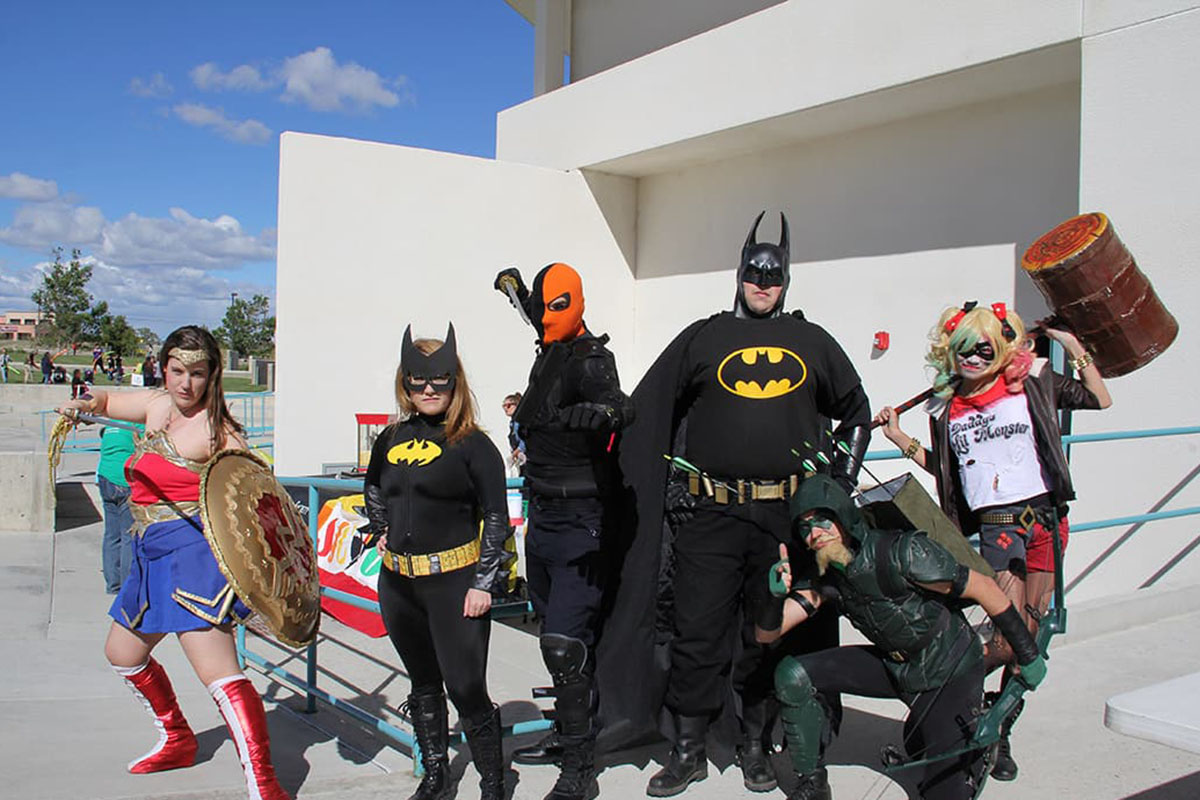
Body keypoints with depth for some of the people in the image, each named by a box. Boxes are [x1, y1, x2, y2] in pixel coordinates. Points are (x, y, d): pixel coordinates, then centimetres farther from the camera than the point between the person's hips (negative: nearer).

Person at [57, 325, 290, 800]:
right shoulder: (157, 405, 10)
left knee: (218, 673, -20)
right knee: (122, 653, 27)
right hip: (154, 555, 10)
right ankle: (178, 741, 45)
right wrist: (85, 404, 4)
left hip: (194, 552, -10)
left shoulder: (217, 431, -14)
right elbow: (106, 402, 27)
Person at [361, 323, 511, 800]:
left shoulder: (473, 444, -8)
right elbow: (372, 488, 28)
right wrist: (382, 531, 14)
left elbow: (496, 518, -8)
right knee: (423, 684, 17)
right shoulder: (391, 439, 8)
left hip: (454, 581, -5)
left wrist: (483, 583, -12)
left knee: (466, 689, -5)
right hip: (398, 582, 6)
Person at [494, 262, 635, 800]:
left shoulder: (589, 359, -18)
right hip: (543, 518, 9)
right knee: (556, 638, 18)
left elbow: (617, 402, -38)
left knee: (566, 644, -11)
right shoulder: (550, 353, 8)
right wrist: (516, 286, 40)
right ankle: (565, 735, 33)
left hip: (579, 523, -9)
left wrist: (605, 410, -57)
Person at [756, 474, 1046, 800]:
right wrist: (776, 595, -34)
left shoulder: (902, 553, -30)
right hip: (894, 666, 5)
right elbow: (766, 634, -12)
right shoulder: (826, 577, -11)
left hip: (950, 673, -5)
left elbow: (984, 588, -20)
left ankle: (977, 736, 21)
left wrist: (1029, 655, -12)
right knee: (793, 675, -14)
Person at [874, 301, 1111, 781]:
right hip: (995, 524, -1)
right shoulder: (947, 408, 5)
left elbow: (1100, 400, 4)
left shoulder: (1032, 384, 3)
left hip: (1046, 514, 1)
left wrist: (1074, 348, -3)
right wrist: (901, 440, 6)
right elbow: (944, 469, 14)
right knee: (1009, 640, -11)